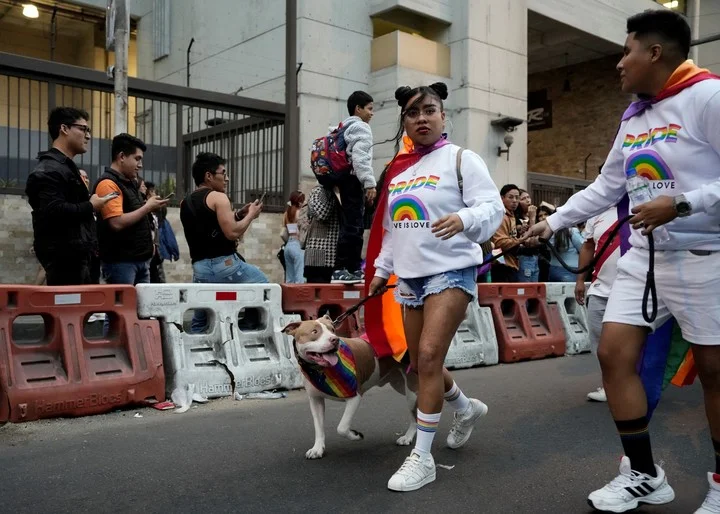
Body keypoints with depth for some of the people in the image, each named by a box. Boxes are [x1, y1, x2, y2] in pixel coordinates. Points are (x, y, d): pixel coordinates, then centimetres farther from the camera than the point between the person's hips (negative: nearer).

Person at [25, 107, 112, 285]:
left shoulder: (67, 167, 21)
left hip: (74, 254, 10)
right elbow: (54, 211, -26)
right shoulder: (50, 169, -13)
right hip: (63, 256, -10)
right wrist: (91, 206, -15)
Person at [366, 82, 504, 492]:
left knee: (429, 356, -15)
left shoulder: (461, 159, -4)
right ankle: (466, 408, 41)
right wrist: (382, 268, 18)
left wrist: (464, 218, -34)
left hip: (451, 271, -7)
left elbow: (492, 206, -15)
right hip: (410, 275, 7)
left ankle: (422, 457, -4)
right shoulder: (398, 169, 15)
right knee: (421, 364, 12)